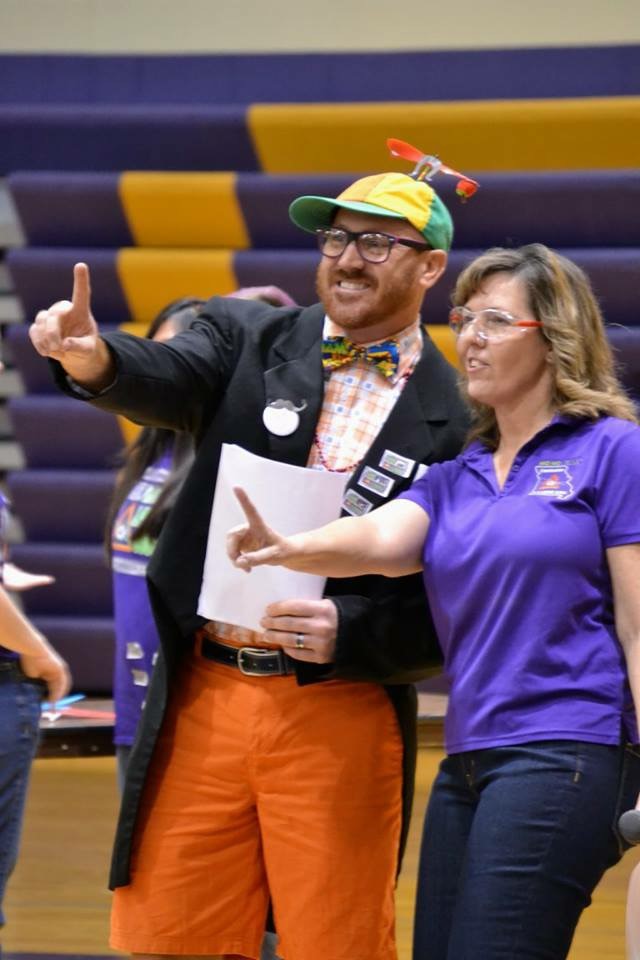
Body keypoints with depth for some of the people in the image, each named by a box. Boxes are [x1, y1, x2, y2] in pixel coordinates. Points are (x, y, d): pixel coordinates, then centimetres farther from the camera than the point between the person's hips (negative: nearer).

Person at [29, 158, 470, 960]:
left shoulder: (459, 418, -3)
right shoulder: (249, 338, 6)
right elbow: (167, 381, -15)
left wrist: (347, 632, -18)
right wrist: (93, 359, -36)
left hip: (337, 718, -3)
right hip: (205, 699, 3)